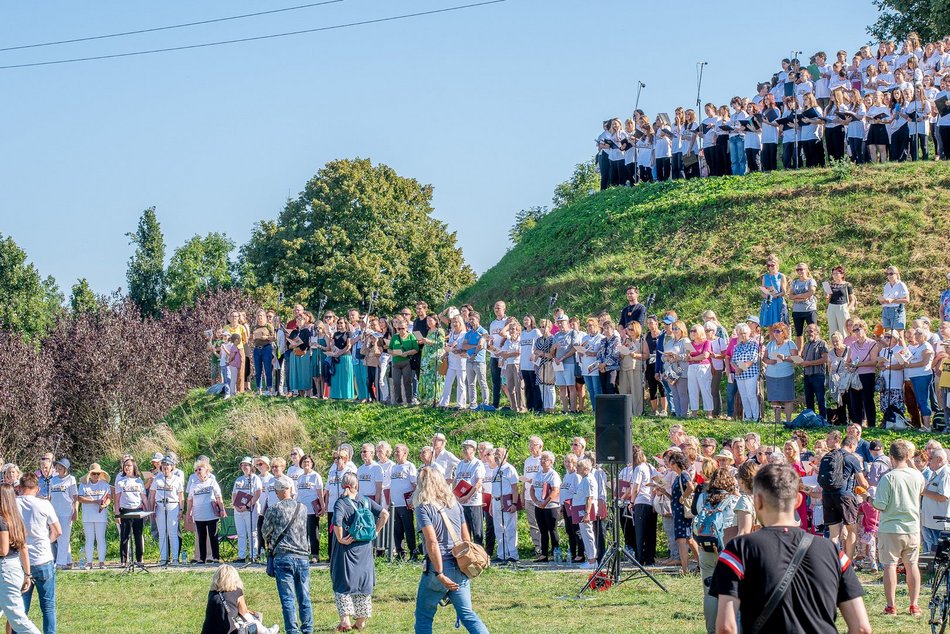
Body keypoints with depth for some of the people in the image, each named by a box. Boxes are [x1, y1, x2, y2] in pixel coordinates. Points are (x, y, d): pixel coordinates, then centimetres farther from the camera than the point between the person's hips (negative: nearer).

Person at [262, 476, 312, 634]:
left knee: (288, 598, -3)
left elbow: (265, 533, 10)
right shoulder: (302, 508, 8)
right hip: (302, 557, 3)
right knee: (304, 597, 8)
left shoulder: (273, 510, -3)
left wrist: (269, 543, 31)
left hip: (283, 557, -3)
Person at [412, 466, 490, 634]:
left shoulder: (423, 508, -9)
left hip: (439, 568, -5)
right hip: (460, 568, 5)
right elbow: (466, 538, 12)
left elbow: (432, 542, -18)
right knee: (467, 614, 7)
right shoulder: (455, 504, 8)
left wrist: (440, 574, -18)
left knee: (424, 616, 9)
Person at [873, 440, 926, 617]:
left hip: (890, 529, -4)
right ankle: (914, 605, 13)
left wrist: (871, 499, 6)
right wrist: (911, 464, 28)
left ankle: (891, 605, 2)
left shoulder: (888, 478, -16)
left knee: (890, 565, 3)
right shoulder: (917, 476, -2)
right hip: (913, 528, 4)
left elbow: (880, 505, -15)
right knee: (912, 565, 12)